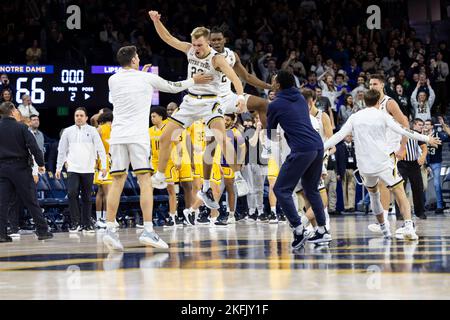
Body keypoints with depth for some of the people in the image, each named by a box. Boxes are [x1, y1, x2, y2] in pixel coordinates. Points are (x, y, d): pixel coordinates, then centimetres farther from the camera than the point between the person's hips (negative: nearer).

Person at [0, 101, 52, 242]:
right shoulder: (21, 127, -7)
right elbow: (33, 146, -12)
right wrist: (41, 164, -2)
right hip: (20, 168, -3)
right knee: (31, 201, 3)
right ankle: (42, 231, 7)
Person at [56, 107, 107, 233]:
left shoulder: (92, 131, 3)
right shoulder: (68, 131, 8)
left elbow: (100, 149, 1)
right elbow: (62, 151, 13)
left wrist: (104, 166, -7)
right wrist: (58, 168, 11)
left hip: (88, 169, 0)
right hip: (73, 169, 0)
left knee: (87, 198, 4)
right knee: (72, 194, -15)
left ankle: (87, 224, 12)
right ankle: (75, 223, -8)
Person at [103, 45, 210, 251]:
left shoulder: (113, 80, 12)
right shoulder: (147, 78, 3)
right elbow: (173, 87, 17)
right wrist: (194, 80, 32)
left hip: (117, 135, 4)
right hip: (138, 136, -4)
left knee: (117, 182, 4)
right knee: (145, 180, -3)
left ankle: (110, 229, -5)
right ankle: (148, 231, -10)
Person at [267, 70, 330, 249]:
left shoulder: (275, 105, 0)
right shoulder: (301, 98, 18)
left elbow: (271, 135, 13)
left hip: (301, 150, -7)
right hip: (318, 146, 7)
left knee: (281, 190, 0)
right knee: (311, 189, 20)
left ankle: (298, 230, -10)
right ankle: (322, 232, 17)